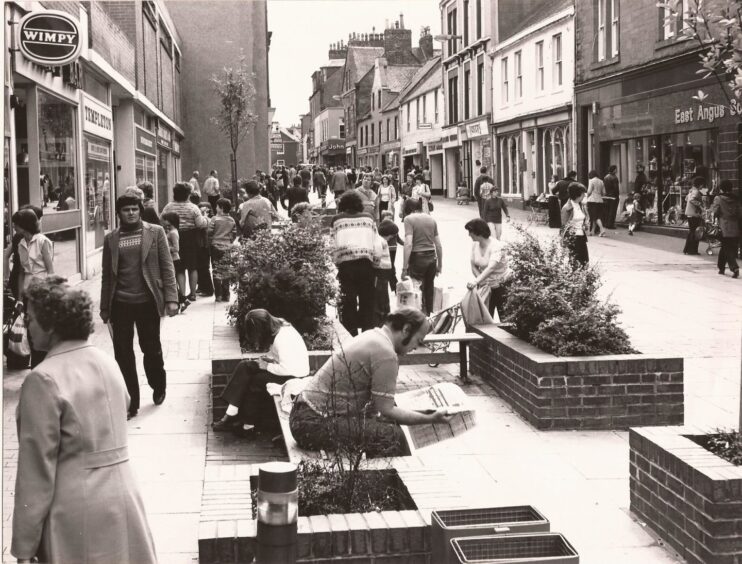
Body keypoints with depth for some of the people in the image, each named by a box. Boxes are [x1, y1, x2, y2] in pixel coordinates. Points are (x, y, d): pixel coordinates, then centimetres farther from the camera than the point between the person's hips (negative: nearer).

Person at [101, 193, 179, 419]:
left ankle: (158, 387, 36)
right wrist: (104, 307, 9)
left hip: (147, 301, -1)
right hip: (120, 304, 1)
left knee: (151, 349, 10)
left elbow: (167, 267, 0)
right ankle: (130, 401, 13)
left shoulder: (155, 232, 2)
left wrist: (171, 298, -7)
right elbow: (107, 275, 11)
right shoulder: (111, 239, 7)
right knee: (123, 354, 2)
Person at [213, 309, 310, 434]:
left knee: (256, 381, -18)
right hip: (286, 366, 10)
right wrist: (267, 358, -4)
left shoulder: (282, 338, -29)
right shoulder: (277, 326, -2)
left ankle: (248, 424, 0)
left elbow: (286, 368, -30)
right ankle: (231, 414, -6)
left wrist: (267, 366, -16)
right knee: (244, 367, -2)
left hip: (295, 375, -10)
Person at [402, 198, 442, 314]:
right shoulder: (431, 219, 10)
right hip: (432, 258, 6)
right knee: (429, 289, 17)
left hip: (417, 258, -5)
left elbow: (408, 244, -17)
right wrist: (439, 265, 21)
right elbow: (438, 245, 12)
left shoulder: (409, 219, -7)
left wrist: (404, 267, -14)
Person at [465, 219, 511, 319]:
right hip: (485, 286, 6)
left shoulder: (496, 247, -24)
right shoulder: (475, 246, -2)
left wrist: (476, 281, -50)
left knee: (504, 317, -5)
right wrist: (481, 281, -13)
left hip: (501, 285, -6)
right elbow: (474, 266, 4)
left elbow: (491, 268, -37)